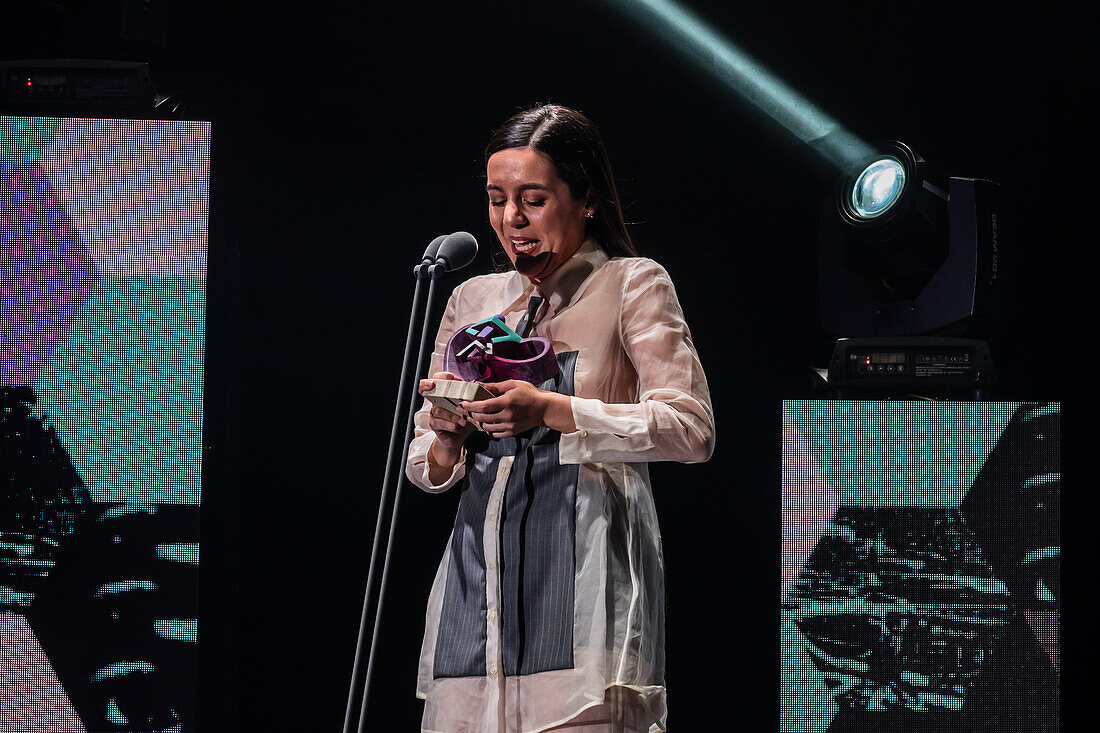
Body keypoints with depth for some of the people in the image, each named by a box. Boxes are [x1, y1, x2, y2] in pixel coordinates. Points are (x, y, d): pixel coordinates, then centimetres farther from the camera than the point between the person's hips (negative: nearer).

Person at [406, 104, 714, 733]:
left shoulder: (632, 285, 6)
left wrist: (552, 410, -15)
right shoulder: (473, 299, 20)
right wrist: (446, 442, -3)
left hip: (586, 558, -4)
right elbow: (424, 465, 21)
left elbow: (691, 429, -6)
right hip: (479, 571, 4)